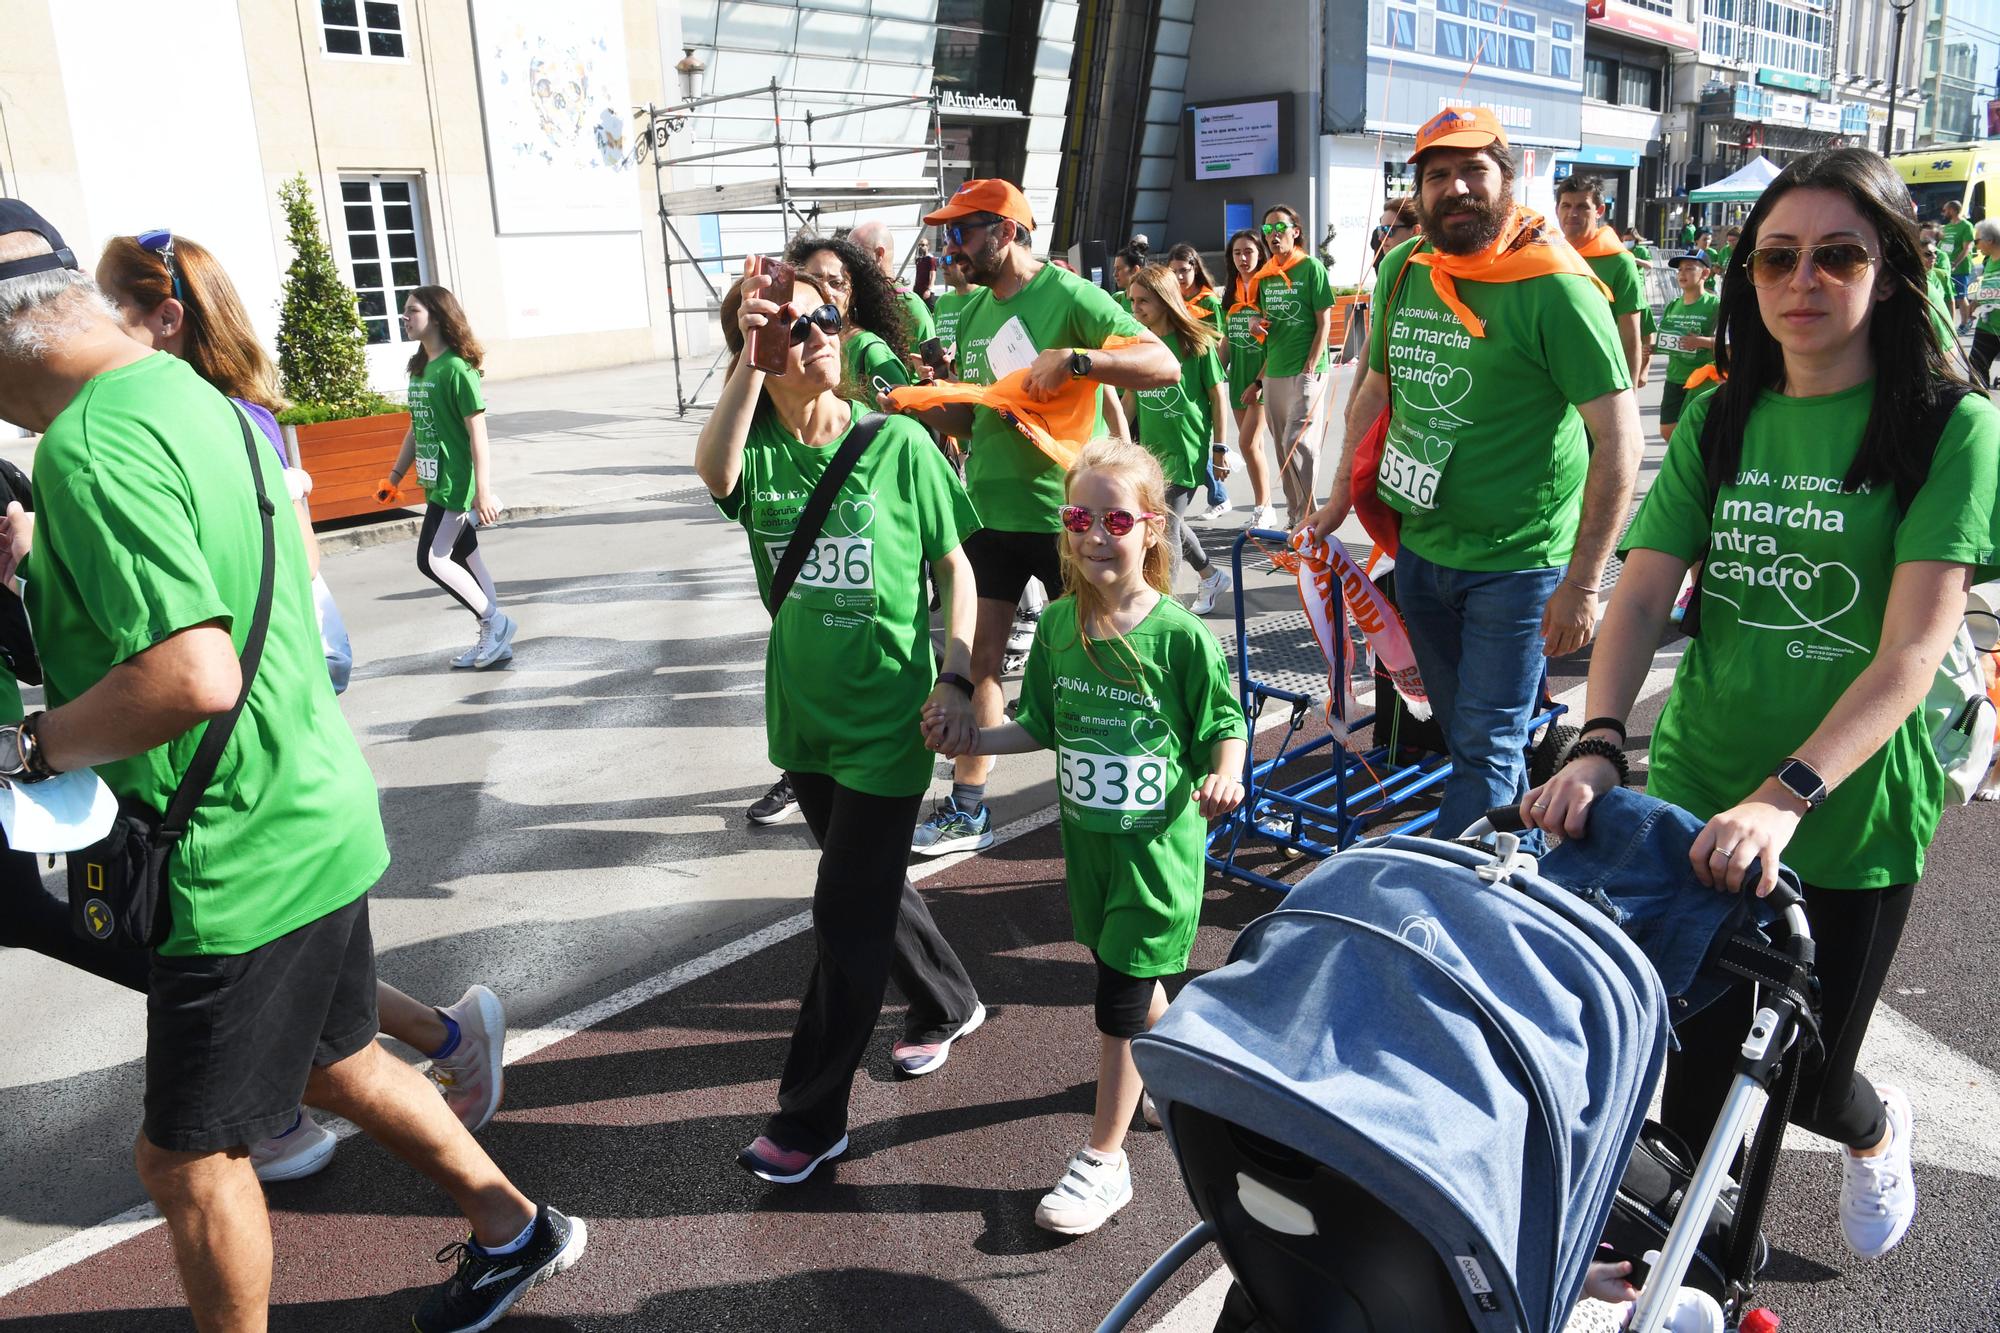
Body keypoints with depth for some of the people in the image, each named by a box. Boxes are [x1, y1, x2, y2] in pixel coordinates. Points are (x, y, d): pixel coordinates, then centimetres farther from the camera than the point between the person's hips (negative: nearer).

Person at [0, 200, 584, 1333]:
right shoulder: (188, 389, 6)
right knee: (333, 1061, 26)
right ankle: (513, 1229, 39)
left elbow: (195, 676, -33)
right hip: (318, 816, 9)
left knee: (187, 1152, 11)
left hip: (244, 858, -9)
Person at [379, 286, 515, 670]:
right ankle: (494, 640, 19)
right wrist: (395, 475, 20)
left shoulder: (457, 368, -15)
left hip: (456, 484, -9)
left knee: (432, 559, -8)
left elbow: (477, 433, -17)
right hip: (436, 483, 9)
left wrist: (483, 491, -21)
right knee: (464, 558, 11)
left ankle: (494, 622, 6)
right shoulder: (419, 369, 11)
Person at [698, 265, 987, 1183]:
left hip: (886, 715, -4)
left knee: (847, 915, 1)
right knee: (870, 888, 21)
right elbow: (713, 470, -28)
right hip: (804, 712, 4)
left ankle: (811, 1117, 17)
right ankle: (948, 1004, 48)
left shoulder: (898, 444, -9)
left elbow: (954, 564, -2)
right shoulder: (759, 450, -3)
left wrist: (955, 676, -12)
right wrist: (749, 359, -28)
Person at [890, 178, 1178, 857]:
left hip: (1064, 513, -6)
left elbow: (1165, 367, -18)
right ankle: (968, 809, 18)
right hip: (988, 511, 6)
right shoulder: (973, 312, 12)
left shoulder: (1069, 296, -10)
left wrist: (1073, 359, -28)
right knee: (975, 659, 7)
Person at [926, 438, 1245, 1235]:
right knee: (1131, 977, 21)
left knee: (1120, 997, 0)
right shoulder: (1058, 626, -3)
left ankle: (1103, 1158, 14)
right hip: (1087, 833, 5)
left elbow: (1225, 726, -8)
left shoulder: (1182, 636, -17)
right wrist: (970, 741, -2)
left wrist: (1223, 778, -27)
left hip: (1159, 841, -5)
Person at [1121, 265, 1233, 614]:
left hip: (1187, 450, -6)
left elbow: (1217, 395, -4)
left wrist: (1220, 448, -5)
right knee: (1169, 522, 16)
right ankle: (1212, 575, 39)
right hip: (1151, 450, 6)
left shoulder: (1196, 342, -9)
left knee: (1166, 526, -9)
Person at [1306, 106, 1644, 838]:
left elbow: (1620, 436, -17)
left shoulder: (1553, 286, -16)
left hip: (1518, 562, -6)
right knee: (1461, 732, 19)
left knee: (1485, 750, 0)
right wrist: (1341, 496, 13)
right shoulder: (1402, 269, 3)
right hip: (1421, 549, 6)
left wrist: (1583, 584, -20)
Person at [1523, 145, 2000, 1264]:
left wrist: (1786, 794, -31)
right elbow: (1644, 588, -5)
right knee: (1697, 1061, 10)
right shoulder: (1721, 421, 4)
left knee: (1805, 1076, 12)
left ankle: (1878, 1128, 50)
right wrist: (1600, 741, -22)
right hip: (1695, 795, 3)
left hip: (1853, 819, -2)